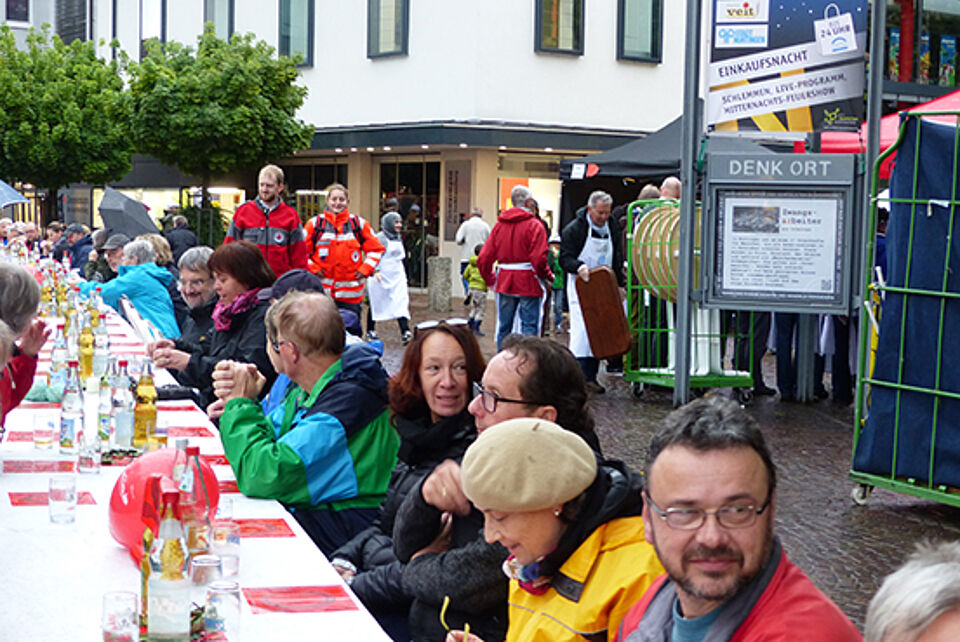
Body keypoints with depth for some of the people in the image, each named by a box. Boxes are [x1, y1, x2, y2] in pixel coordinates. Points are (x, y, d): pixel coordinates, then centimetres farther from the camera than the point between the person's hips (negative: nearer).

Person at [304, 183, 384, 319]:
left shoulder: (359, 224, 7)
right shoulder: (315, 223, 4)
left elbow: (376, 250, 11)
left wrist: (365, 269, -1)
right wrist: (312, 268, -6)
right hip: (321, 292, -1)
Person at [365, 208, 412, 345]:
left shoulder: (398, 239, 14)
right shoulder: (380, 238, -8)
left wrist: (403, 273, 26)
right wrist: (376, 270, -28)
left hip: (397, 277, 6)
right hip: (381, 277, -5)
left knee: (402, 303, -9)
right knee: (376, 304, 7)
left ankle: (405, 333, -17)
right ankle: (370, 331, 21)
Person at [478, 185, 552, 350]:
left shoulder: (500, 224, 5)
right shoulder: (534, 225, -9)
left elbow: (483, 259, 3)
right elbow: (539, 259, -18)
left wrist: (490, 280, 16)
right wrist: (548, 276, -1)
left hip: (504, 281, 5)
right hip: (528, 282, -5)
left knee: (503, 326, 12)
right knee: (529, 326, -2)